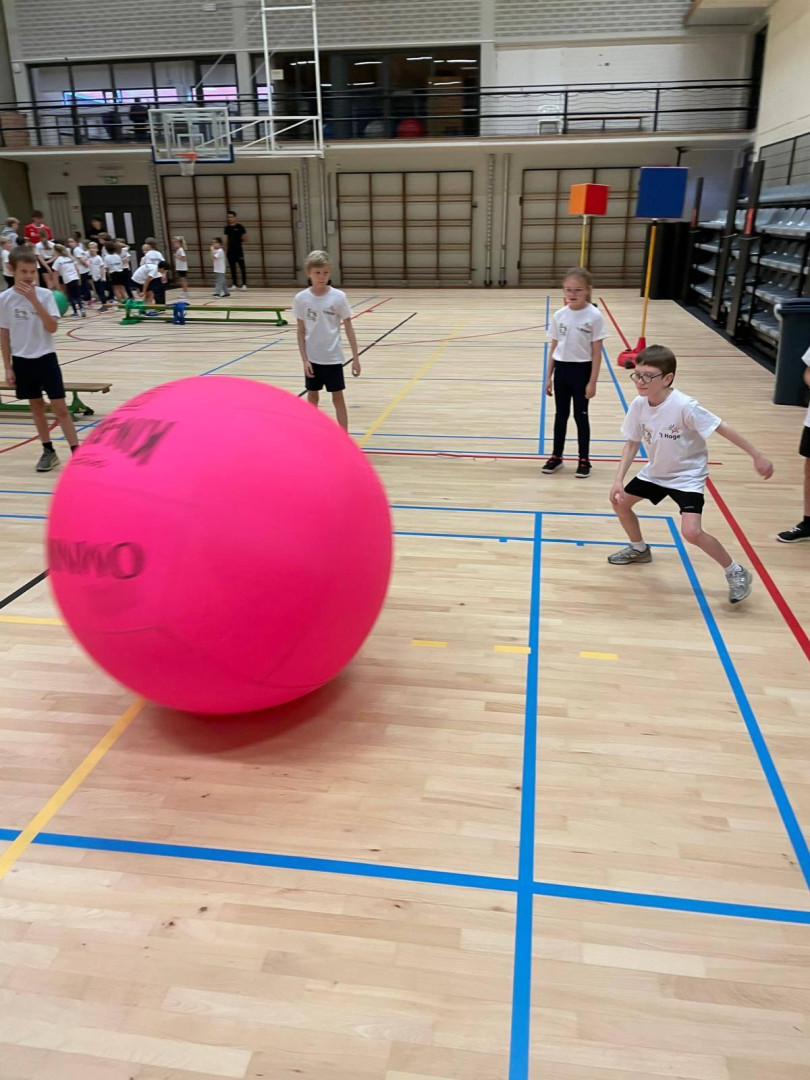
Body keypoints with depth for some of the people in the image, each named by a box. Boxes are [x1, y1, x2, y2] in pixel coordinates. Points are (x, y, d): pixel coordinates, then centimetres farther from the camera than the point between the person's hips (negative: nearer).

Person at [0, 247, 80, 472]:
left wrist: (34, 300, -24)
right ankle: (48, 451, 21)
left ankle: (76, 452, -1)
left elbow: (52, 327, -17)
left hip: (45, 358, -2)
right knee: (37, 407, 11)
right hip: (22, 360, 2)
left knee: (60, 408, -3)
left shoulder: (45, 294, -7)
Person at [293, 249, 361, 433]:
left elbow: (349, 328, -3)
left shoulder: (338, 297, -10)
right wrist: (304, 359, -5)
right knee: (312, 396, 14)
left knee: (338, 397, 4)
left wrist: (355, 358, -3)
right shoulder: (301, 298, -6)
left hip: (332, 357, -2)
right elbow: (301, 332, 0)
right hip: (312, 358, 2)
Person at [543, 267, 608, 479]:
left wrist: (592, 382, -11)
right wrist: (548, 377, 7)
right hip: (561, 369, 4)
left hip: (581, 370, -3)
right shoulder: (559, 315, 0)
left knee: (581, 415, 5)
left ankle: (584, 460, 16)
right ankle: (556, 456, 25)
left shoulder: (594, 316, -11)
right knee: (560, 414, 13)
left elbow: (597, 352, -9)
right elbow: (553, 347, 7)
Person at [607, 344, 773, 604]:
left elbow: (722, 428, -23)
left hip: (687, 476, -7)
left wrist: (757, 456, -20)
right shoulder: (638, 405, -13)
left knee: (692, 532, -22)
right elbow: (632, 443, -3)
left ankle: (736, 573, 3)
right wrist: (619, 479, -12)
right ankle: (639, 549, 42)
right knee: (620, 502, 14)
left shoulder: (684, 406, -31)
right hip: (655, 471, 7)